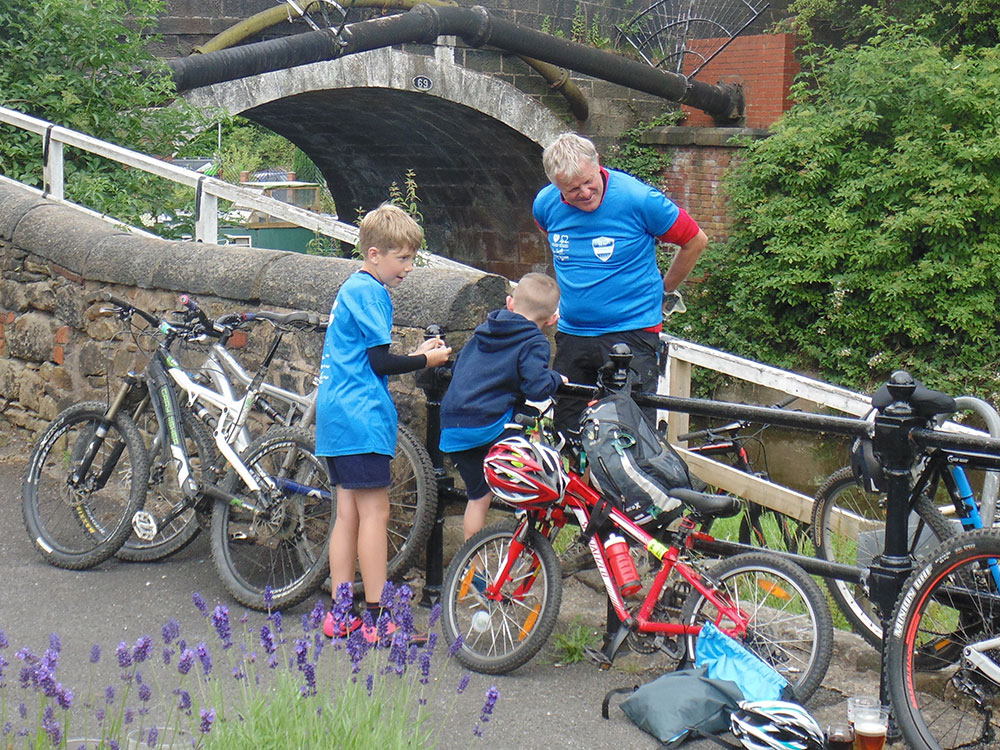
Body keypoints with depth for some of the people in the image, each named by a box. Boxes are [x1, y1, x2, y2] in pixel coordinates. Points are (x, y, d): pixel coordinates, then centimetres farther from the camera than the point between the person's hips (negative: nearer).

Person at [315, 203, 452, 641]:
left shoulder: (350, 289, 20)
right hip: (361, 417, -10)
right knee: (374, 511, -7)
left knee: (348, 514, 9)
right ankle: (377, 617, -6)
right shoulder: (369, 292, -11)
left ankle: (339, 614, 11)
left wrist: (415, 356, 16)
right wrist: (426, 361, -3)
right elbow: (380, 362, -15)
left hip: (334, 417, 10)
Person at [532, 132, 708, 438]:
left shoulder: (638, 199, -14)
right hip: (572, 336, 5)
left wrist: (665, 293, 11)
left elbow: (696, 241, 0)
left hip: (631, 334, -4)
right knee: (565, 430, 6)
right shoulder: (545, 204, -1)